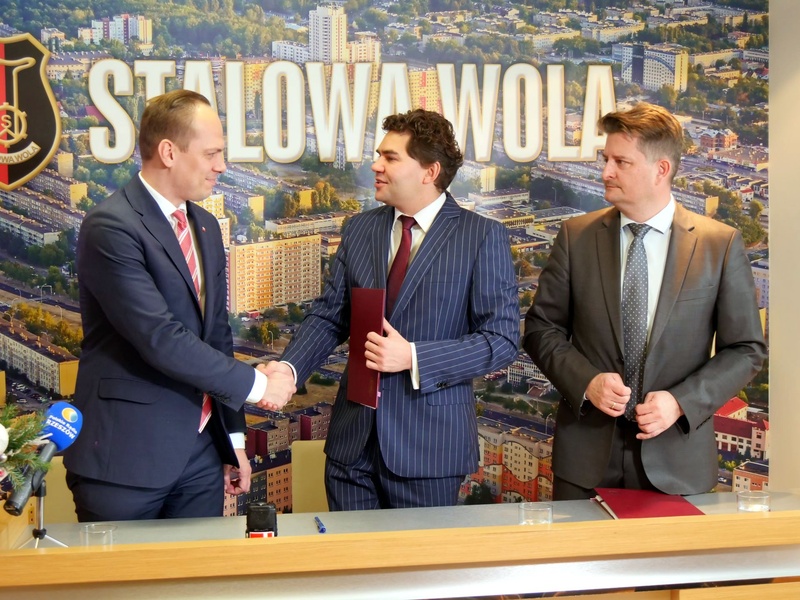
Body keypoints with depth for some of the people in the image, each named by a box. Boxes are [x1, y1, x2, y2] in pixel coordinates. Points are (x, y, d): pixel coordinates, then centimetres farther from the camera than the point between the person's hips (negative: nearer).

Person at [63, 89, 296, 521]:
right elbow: (161, 340, -21)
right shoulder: (111, 227, -15)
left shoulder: (206, 227, 12)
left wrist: (233, 437, 15)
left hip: (201, 454, 7)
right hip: (127, 457, -7)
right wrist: (256, 384, -12)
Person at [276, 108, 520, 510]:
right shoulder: (359, 229, 8)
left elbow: (502, 338, -10)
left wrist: (413, 357, -19)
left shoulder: (483, 237, -6)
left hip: (428, 446, -4)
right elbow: (329, 316, 8)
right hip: (354, 437, 4)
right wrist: (289, 368, -10)